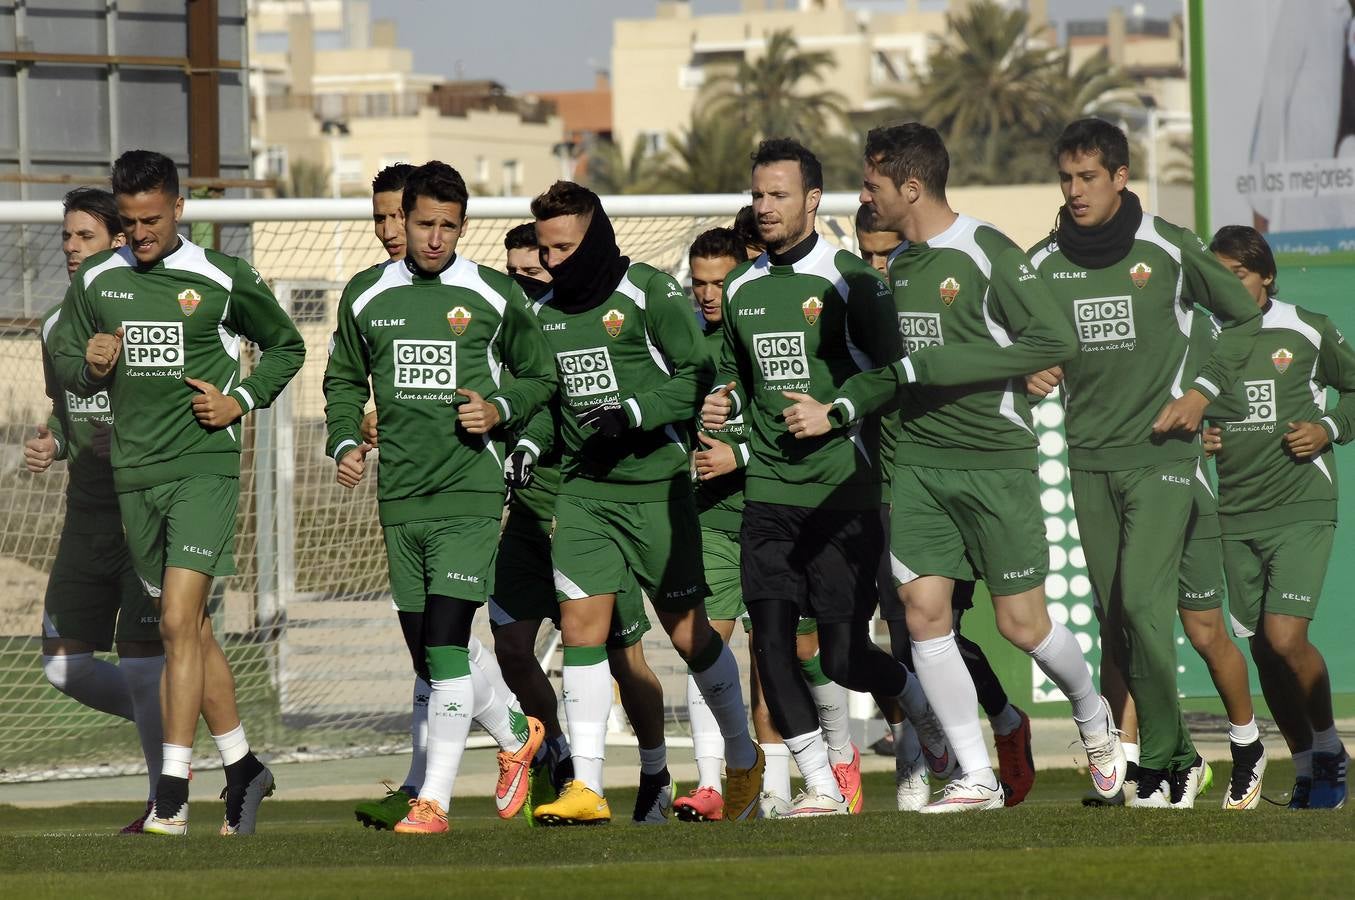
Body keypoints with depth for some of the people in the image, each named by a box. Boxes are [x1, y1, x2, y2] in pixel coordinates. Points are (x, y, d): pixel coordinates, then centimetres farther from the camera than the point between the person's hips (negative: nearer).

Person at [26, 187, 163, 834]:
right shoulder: (57, 325, 11)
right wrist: (50, 447, 2)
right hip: (87, 517, 6)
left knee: (140, 655, -10)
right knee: (64, 666, 3)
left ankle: (165, 799, 5)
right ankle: (169, 722, 26)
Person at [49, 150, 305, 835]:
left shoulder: (224, 279, -3)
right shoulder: (96, 281, 7)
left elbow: (286, 347, 11)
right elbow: (62, 360, 17)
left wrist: (240, 400, -4)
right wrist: (91, 366, -6)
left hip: (205, 465, -5)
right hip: (135, 471, 5)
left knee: (178, 622, -15)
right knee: (189, 629, 12)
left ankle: (172, 795, -16)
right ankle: (243, 768, 26)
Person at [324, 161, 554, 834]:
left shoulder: (493, 298, 1)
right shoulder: (365, 297, 8)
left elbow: (538, 376, 11)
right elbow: (343, 379, 21)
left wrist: (498, 409, -8)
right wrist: (345, 442, 3)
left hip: (469, 491, -4)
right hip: (399, 495, 4)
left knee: (445, 644, -14)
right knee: (427, 652, 8)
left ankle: (434, 800, -8)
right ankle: (515, 734, 35)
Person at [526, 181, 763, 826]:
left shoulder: (650, 294, -6)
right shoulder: (545, 313, 12)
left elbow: (697, 375, -10)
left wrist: (631, 414, -19)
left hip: (656, 483, -5)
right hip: (582, 489, 5)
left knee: (687, 629, 2)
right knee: (580, 622, -8)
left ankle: (744, 760, 23)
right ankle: (585, 787, -8)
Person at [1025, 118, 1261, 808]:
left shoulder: (1168, 250, -3)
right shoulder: (1043, 264, 5)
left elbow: (1243, 316, 9)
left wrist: (1203, 391, -2)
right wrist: (1031, 371, -9)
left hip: (1160, 452, -4)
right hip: (1088, 458, 4)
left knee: (1142, 602, -18)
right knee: (1114, 619, 3)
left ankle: (1158, 763, -10)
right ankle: (1179, 757, 14)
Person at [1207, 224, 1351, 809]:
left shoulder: (1308, 332, -1)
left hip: (1301, 509, -4)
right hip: (1235, 515, 4)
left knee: (1285, 639, -17)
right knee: (1263, 650, 5)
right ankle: (1307, 770, 21)